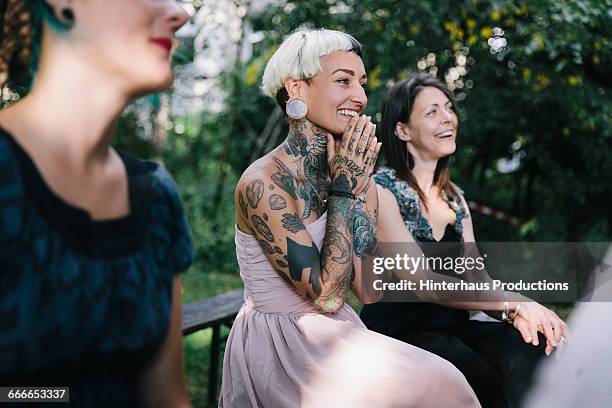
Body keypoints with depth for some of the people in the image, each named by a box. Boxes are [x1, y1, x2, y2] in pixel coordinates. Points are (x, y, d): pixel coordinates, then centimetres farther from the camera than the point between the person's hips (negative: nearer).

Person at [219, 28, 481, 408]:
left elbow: (370, 291, -5)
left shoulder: (347, 170, 1)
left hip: (334, 336, 6)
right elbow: (326, 293, -20)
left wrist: (360, 187, -12)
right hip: (279, 346, -6)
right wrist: (344, 189, -18)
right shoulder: (263, 183, -19)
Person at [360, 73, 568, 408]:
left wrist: (520, 313, -16)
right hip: (397, 336, -6)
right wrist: (512, 302, -25)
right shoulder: (381, 191, -9)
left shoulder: (453, 197, 14)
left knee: (535, 354, -24)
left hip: (452, 329, 6)